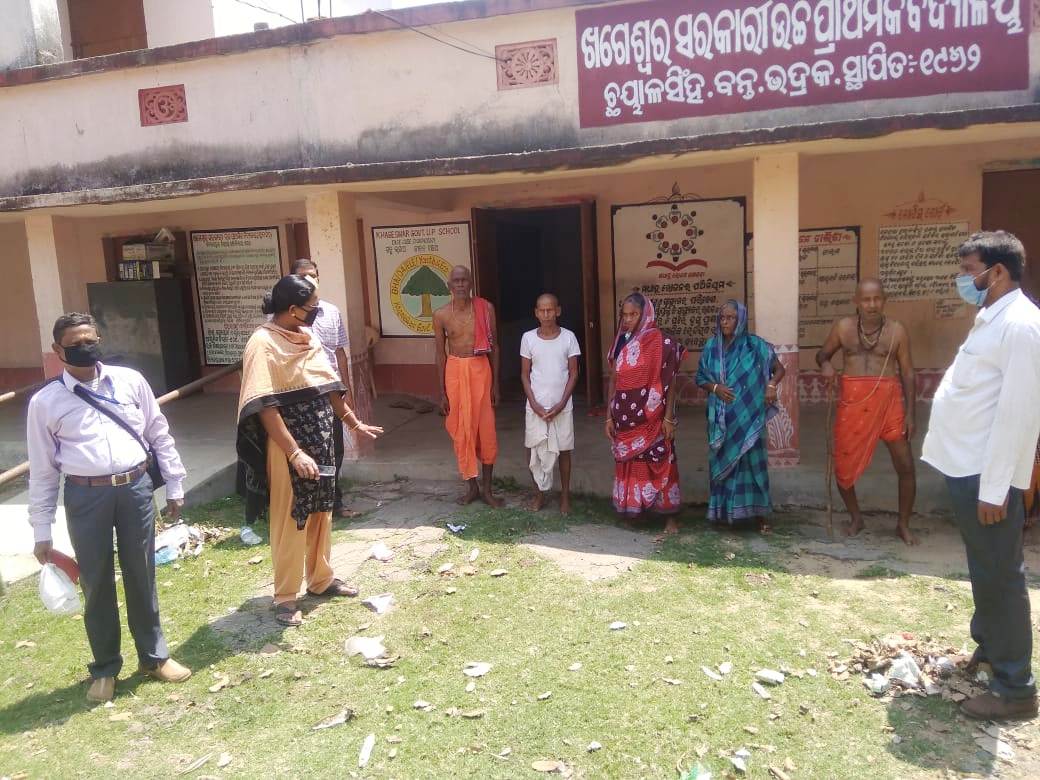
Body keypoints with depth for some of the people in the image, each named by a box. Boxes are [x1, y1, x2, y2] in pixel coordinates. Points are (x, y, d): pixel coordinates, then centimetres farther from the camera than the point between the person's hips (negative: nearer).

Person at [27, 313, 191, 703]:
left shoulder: (130, 380, 1)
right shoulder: (45, 402, -2)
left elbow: (159, 434, 8)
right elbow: (42, 470, 3)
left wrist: (174, 485, 8)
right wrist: (42, 531, 4)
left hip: (135, 488, 1)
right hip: (86, 496, -1)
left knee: (142, 577, 14)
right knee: (96, 584, 11)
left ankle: (154, 656, 34)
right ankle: (104, 667, 34)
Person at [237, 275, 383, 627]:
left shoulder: (307, 337, 7)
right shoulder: (263, 343, -18)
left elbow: (328, 387, 16)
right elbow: (264, 407, -23)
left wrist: (354, 423, 21)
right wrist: (295, 452, -28)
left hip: (320, 440, 8)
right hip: (288, 446, -8)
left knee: (321, 512, 17)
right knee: (290, 520, 3)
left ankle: (321, 579, 33)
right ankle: (285, 596, 17)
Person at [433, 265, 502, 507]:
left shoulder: (486, 308, -3)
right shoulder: (441, 315, -1)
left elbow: (494, 347, 3)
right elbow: (441, 354, 3)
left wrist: (496, 383, 0)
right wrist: (442, 392, 1)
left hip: (481, 369, -1)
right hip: (455, 371, 1)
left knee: (486, 429, 2)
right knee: (461, 430, 7)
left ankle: (487, 487, 15)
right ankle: (472, 486, 22)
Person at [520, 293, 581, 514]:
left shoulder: (568, 337, -6)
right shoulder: (528, 338, -3)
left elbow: (573, 373, -3)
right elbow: (525, 374, 1)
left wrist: (561, 404, -10)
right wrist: (534, 403, -8)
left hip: (562, 406, -1)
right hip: (536, 406, 1)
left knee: (563, 450, 9)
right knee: (536, 451, 7)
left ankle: (565, 495, 22)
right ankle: (540, 492, 24)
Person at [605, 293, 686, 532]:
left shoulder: (661, 341, -7)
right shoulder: (620, 343, 8)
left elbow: (670, 382, -8)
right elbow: (613, 382, 10)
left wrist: (668, 417, -12)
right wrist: (609, 416, 7)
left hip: (651, 417, -5)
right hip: (625, 418, 5)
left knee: (659, 465, 0)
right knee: (629, 465, 11)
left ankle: (670, 517, 9)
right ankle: (633, 509, 24)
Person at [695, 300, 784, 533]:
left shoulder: (755, 345, -4)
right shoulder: (712, 346, 2)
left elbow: (779, 369, 4)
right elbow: (700, 378, 9)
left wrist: (771, 385, -15)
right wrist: (715, 388, -11)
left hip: (748, 416, -2)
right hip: (721, 417, 2)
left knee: (752, 461, 1)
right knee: (723, 462, 8)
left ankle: (759, 513, 12)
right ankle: (725, 511, 19)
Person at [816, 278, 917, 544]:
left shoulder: (897, 330, -2)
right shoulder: (843, 327, 1)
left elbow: (907, 374, 1)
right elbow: (822, 354, 13)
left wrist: (909, 413, -3)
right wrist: (825, 365, -12)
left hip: (888, 401, -1)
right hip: (853, 402, 1)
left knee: (905, 466, 1)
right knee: (844, 466, 7)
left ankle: (903, 524, 20)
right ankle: (855, 517, 30)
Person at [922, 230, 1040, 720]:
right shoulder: (990, 319, 13)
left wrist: (994, 488, -23)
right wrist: (974, 479, 19)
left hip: (987, 474, -10)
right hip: (966, 466, 10)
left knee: (999, 575, -1)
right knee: (982, 569, 22)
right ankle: (988, 647, 38)